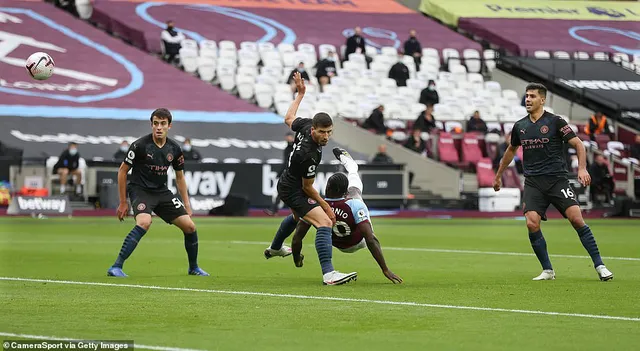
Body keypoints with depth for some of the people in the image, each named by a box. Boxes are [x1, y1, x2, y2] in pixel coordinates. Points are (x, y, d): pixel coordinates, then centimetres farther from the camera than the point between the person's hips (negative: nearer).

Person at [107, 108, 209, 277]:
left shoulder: (174, 148, 0)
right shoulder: (140, 145, -15)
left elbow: (179, 176, 15)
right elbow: (122, 171, -6)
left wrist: (186, 205, 12)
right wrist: (123, 203, -5)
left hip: (162, 192, 6)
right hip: (140, 190, -6)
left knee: (190, 226, 0)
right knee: (144, 222, -34)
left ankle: (193, 268, 26)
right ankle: (116, 267, -31)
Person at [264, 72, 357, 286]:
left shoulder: (305, 125, -15)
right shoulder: (309, 155, -35)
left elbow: (288, 118, 10)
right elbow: (307, 187, -22)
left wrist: (300, 94, 18)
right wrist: (326, 207, -13)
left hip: (286, 185, 11)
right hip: (294, 192, -11)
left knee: (297, 216, 38)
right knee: (325, 222, -26)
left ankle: (275, 248, 64)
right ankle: (328, 273, -37)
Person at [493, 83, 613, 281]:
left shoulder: (554, 122, -2)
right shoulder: (520, 126, 12)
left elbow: (578, 144, -2)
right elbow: (511, 150, 29)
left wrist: (582, 168, -18)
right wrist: (498, 175, 36)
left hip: (557, 179, -3)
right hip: (533, 183, 3)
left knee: (576, 219, -15)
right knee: (532, 224, -15)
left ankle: (599, 266, -5)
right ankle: (547, 271, 0)